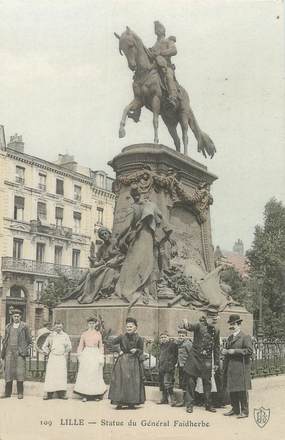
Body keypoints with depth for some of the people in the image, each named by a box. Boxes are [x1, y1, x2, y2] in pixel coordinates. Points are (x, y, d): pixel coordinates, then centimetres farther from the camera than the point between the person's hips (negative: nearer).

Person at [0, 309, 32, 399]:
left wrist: (26, 350, -2)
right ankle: (7, 392, 9)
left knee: (20, 370, -6)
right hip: (9, 351, 3)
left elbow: (29, 340, 6)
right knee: (8, 370, 2)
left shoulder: (24, 326, 4)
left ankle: (20, 393, -1)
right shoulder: (8, 326, 14)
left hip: (19, 351, -3)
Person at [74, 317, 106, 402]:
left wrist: (101, 357, 1)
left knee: (96, 375, 0)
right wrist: (80, 356, 0)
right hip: (86, 355, 0)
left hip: (96, 355, 0)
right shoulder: (84, 334, 7)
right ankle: (84, 395, -1)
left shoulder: (98, 334, 8)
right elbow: (81, 346, 9)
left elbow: (101, 346, 8)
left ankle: (97, 395, 8)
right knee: (85, 375, -4)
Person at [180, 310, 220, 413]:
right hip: (195, 358, -3)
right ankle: (189, 404, 11)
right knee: (191, 381, 1)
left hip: (207, 360, 3)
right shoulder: (199, 326, -6)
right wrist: (185, 323, -51)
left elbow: (216, 348, 12)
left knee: (207, 382, 8)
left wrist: (216, 362, 11)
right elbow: (190, 327, -27)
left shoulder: (216, 331, 6)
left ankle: (208, 404, 21)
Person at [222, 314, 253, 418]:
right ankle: (235, 409, 22)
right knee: (231, 389, 11)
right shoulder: (230, 338, 18)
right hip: (230, 368, 7)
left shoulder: (245, 337, -6)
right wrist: (224, 351, 5)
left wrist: (235, 351, -18)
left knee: (242, 389, -4)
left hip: (241, 368, -7)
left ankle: (244, 411, 5)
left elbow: (249, 350, -16)